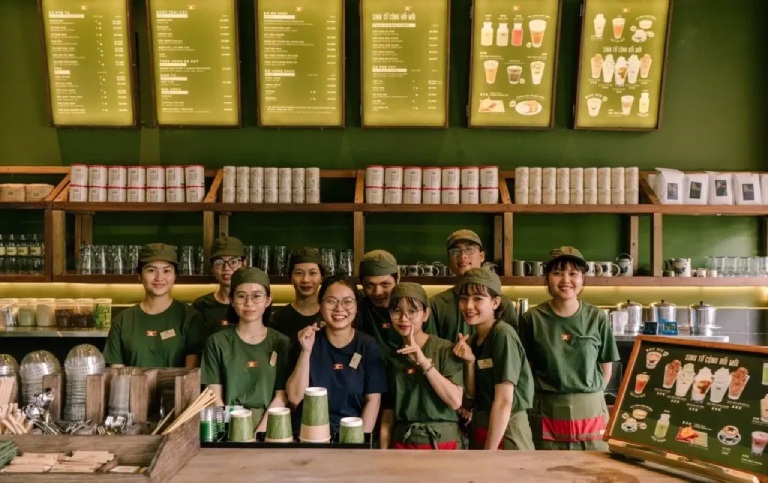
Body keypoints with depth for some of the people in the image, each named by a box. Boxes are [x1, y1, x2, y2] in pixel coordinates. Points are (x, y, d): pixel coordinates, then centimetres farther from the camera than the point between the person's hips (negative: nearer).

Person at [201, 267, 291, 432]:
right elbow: (215, 397, 2)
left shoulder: (281, 343, 6)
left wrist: (259, 433, -12)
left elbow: (281, 397, 1)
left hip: (268, 426, 0)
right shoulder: (216, 342, 6)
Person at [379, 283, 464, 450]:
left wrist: (424, 363, -21)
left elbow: (455, 401, -16)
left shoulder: (446, 349, -7)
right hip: (402, 442, 3)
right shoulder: (393, 357, 7)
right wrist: (383, 449, 2)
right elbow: (388, 409, 9)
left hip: (443, 442, -3)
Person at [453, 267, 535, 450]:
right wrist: (469, 362, -9)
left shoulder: (503, 335, -18)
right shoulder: (472, 340, 6)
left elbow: (504, 401, -20)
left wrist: (489, 453, -18)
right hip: (479, 431, 8)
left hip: (506, 433, -8)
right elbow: (472, 395, 7)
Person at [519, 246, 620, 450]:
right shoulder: (532, 318, -3)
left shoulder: (597, 318, 0)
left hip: (591, 411, 1)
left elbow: (606, 368, 8)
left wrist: (588, 396, 2)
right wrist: (544, 396, -3)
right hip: (547, 412, -1)